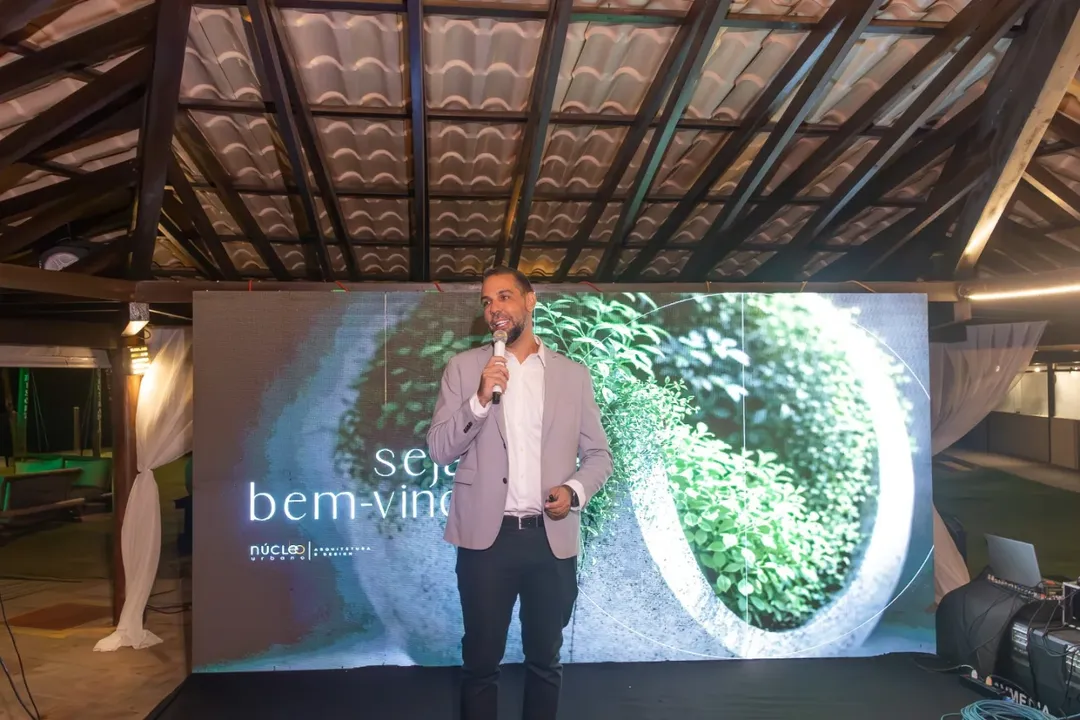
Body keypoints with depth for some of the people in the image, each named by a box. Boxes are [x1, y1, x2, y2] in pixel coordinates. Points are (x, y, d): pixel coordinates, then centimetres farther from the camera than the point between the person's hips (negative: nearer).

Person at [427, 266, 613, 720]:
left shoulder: (573, 374, 5)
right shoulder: (464, 367, 3)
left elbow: (598, 453, 8)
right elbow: (439, 450, -2)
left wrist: (576, 490, -12)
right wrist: (479, 400, -17)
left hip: (552, 538, 1)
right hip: (486, 536, -1)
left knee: (545, 660, 16)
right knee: (480, 660, 10)